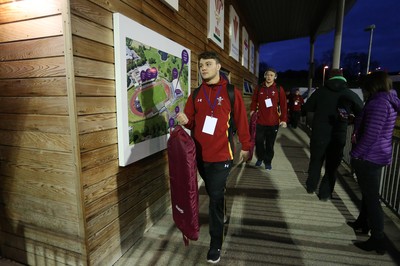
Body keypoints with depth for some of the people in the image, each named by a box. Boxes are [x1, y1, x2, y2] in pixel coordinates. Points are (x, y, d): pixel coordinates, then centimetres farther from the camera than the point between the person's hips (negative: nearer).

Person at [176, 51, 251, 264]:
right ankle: (220, 218, 49)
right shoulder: (196, 94, 7)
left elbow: (241, 121, -2)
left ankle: (216, 243, 16)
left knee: (215, 198, -1)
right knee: (213, 194, 21)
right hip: (200, 154, 4)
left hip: (221, 155, -4)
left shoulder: (232, 92, -4)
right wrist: (184, 120, -15)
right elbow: (192, 121, 8)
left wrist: (245, 146, 1)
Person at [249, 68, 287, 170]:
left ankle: (268, 161, 24)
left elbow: (283, 105, -2)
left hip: (273, 122, -1)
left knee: (270, 143, 8)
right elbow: (254, 101, 11)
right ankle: (260, 158, 32)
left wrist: (284, 119, -7)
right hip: (260, 121, 2)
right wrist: (252, 110, -6)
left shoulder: (279, 89, 0)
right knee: (259, 141, 9)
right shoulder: (259, 88, 5)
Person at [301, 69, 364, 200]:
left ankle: (311, 187, 30)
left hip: (318, 135, 1)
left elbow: (305, 109, 2)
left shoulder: (320, 92, -3)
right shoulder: (351, 95, -2)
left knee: (315, 162, 18)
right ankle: (325, 193, 17)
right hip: (338, 138, 0)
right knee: (332, 166, 12)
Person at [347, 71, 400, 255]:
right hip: (377, 156, 10)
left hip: (369, 157, -10)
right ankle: (363, 223, 39)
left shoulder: (378, 102, -21)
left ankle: (377, 241, 11)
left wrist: (355, 153, -15)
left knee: (371, 197, 0)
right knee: (368, 192, 22)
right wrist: (357, 133, -1)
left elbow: (371, 135, -25)